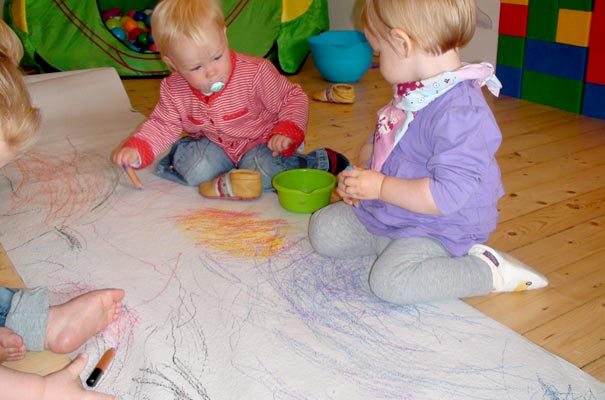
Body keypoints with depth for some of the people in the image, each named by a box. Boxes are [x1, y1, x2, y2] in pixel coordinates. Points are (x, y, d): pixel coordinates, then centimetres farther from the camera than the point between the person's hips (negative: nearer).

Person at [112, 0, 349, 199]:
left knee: (259, 173, -30)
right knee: (195, 171, -24)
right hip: (214, 145, 3)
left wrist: (287, 132, -32)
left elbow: (294, 99, -14)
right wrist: (135, 150, -18)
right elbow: (162, 125, 1)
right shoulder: (174, 91, -13)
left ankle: (322, 163, -12)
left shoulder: (255, 72, -24)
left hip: (260, 142, -3)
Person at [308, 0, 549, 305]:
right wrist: (361, 171, -5)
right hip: (383, 211, 9)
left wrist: (380, 186, -28)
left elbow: (447, 194, -35)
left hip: (438, 229, -9)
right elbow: (379, 140, 16)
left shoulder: (460, 114, -30)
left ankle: (489, 270, -11)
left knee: (390, 281, -30)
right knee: (323, 230, 7)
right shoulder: (412, 92, 1)